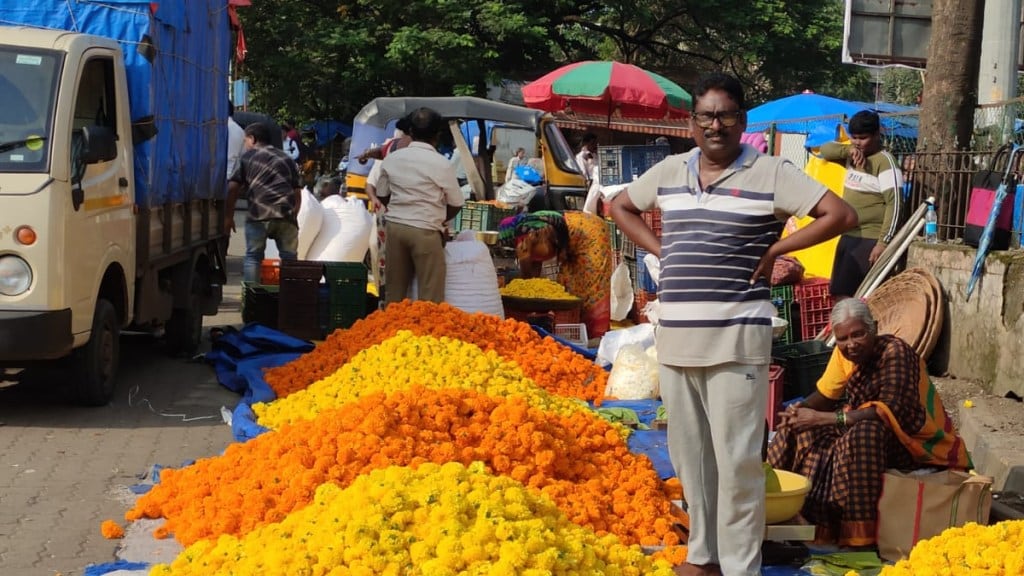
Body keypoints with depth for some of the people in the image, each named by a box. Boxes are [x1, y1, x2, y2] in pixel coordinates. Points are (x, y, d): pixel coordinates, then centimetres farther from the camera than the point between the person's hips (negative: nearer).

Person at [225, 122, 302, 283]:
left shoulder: (247, 157, 13)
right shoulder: (287, 159, 25)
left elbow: (232, 188, 8)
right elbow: (297, 192, 24)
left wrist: (228, 217, 13)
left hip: (259, 215, -3)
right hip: (286, 216, 3)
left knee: (253, 257, 4)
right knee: (289, 259, 7)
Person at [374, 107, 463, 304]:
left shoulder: (391, 159, 3)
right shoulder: (441, 164, -9)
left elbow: (382, 196, 13)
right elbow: (456, 205, -1)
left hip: (395, 226, 5)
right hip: (425, 231, -5)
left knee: (394, 290, 12)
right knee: (430, 295, 1)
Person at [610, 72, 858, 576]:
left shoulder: (771, 174, -5)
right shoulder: (669, 172, 10)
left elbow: (842, 215, -9)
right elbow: (621, 206, 26)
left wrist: (773, 251, -8)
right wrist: (660, 250, 11)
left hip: (736, 340, -5)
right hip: (676, 338, 6)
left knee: (737, 459, -4)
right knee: (687, 453, 14)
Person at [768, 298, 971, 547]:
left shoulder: (896, 352, -24)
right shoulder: (844, 353, -3)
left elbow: (890, 411, -34)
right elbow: (826, 394, 8)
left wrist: (823, 419, -36)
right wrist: (800, 408, -16)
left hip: (916, 442, -8)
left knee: (863, 433, -36)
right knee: (802, 427, -1)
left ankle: (861, 535, -31)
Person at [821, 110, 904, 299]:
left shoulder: (885, 161, -14)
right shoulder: (853, 157, 11)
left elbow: (895, 204, -19)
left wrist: (884, 242, -24)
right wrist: (849, 149, -6)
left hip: (870, 241, -9)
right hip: (849, 236, 9)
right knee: (841, 295, 10)